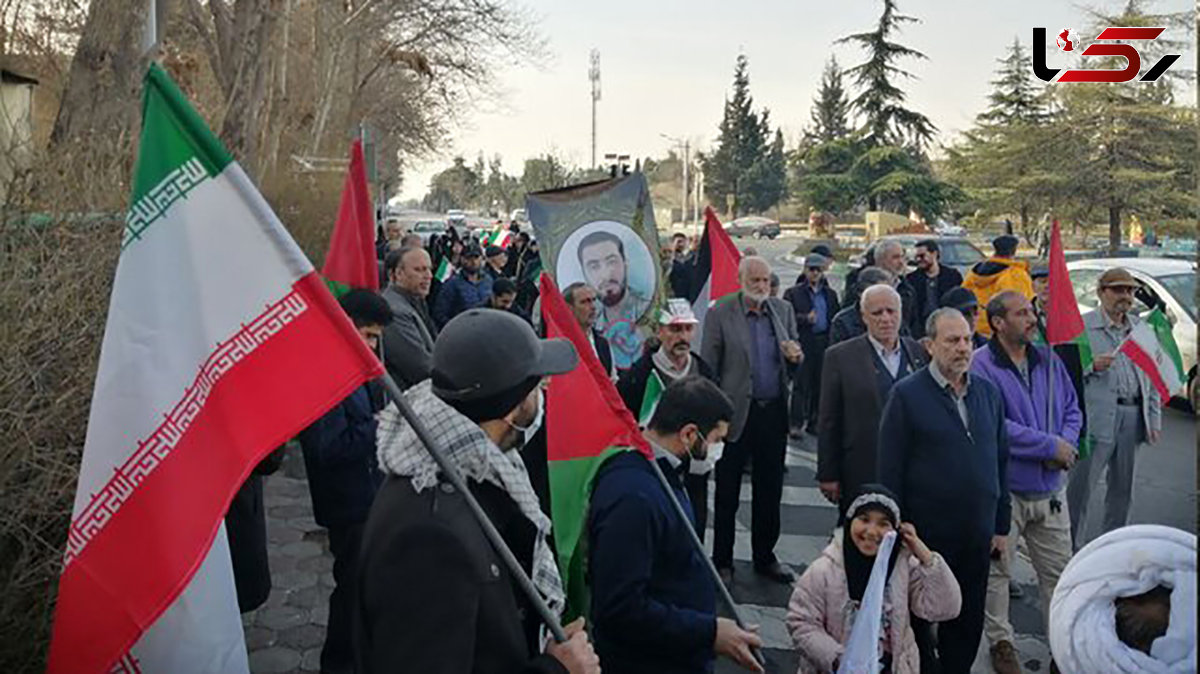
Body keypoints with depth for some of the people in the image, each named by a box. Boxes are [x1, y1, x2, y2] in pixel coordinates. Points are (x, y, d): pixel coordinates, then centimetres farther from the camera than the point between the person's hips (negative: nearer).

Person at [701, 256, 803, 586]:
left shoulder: (783, 310, 8)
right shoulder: (719, 315, -5)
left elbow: (794, 362, 16)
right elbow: (707, 369, -4)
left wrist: (795, 357, -8)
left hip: (774, 412, 4)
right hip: (736, 414, -4)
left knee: (770, 491, 13)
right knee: (727, 493, 6)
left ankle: (765, 557, 29)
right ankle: (722, 561, 19)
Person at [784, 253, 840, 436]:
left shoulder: (830, 294, 14)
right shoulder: (793, 293, 2)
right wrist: (806, 319, -20)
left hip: (824, 344, 4)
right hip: (803, 343, -4)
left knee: (820, 384, 8)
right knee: (801, 385, -4)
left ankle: (814, 422, 18)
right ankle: (796, 424, 0)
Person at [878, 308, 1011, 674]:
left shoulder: (988, 392, 7)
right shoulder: (907, 394, -9)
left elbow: (1001, 461, 12)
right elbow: (890, 469, -9)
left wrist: (1001, 525, 10)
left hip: (977, 533, 5)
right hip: (925, 532, -4)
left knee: (968, 624, 16)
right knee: (917, 620, 11)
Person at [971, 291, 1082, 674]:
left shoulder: (1049, 362, 7)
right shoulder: (981, 366, -16)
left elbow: (1072, 410, 11)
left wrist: (1067, 445, -9)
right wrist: (1050, 445, -18)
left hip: (1050, 490, 6)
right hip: (1003, 491, -5)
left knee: (1058, 571, 13)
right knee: (997, 571, 9)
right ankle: (1000, 642, 26)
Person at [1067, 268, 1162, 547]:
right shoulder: (1081, 326, -4)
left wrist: (1154, 419, 11)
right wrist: (1092, 365, -22)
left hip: (1133, 417, 6)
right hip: (1097, 417, -6)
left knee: (1122, 488, 14)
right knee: (1079, 487, -2)